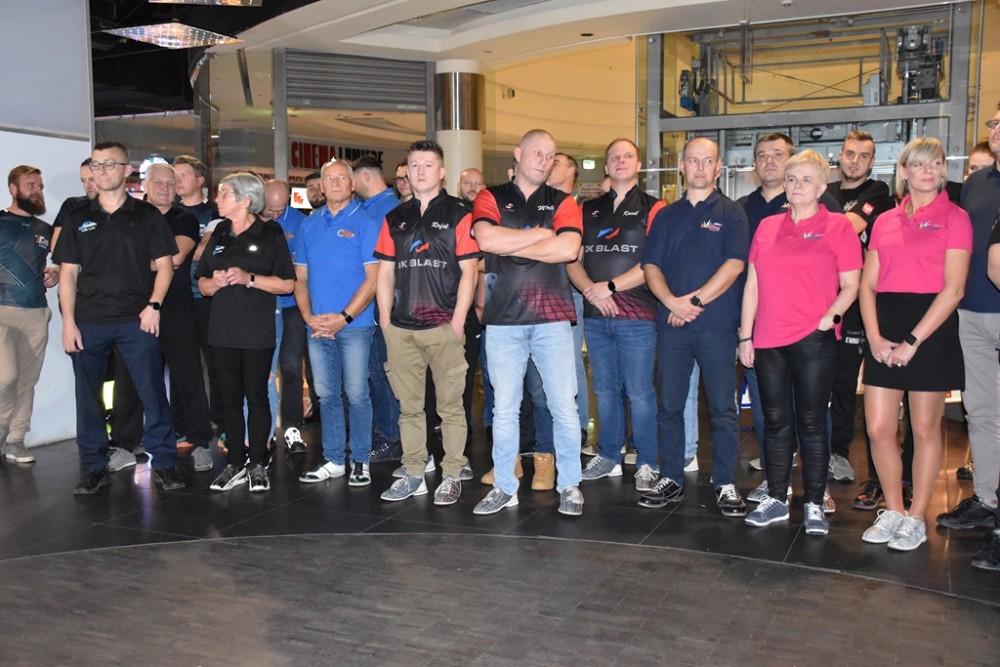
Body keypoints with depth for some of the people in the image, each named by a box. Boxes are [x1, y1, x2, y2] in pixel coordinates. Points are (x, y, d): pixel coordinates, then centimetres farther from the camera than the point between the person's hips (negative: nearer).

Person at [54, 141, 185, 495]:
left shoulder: (146, 215, 6)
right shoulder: (78, 219, 10)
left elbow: (164, 264, 4)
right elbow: (68, 272, 8)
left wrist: (153, 305, -10)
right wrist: (68, 322, 0)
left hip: (136, 320, -2)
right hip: (88, 322, 2)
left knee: (153, 393, -3)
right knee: (88, 397, 6)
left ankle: (163, 462, 7)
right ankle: (94, 467, 17)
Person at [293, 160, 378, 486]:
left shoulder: (365, 223, -3)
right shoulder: (309, 224, 12)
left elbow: (373, 278, -9)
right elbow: (300, 277, 12)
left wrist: (343, 318, -15)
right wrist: (308, 316, -3)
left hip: (354, 325, -5)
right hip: (317, 326, 5)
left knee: (356, 394, 1)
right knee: (326, 394, 11)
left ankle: (360, 460, 13)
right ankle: (333, 460, 21)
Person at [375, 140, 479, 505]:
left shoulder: (459, 214, 1)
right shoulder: (395, 218, 15)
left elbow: (469, 271, -4)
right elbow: (385, 272, 15)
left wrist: (457, 322, -10)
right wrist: (385, 320, 7)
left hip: (444, 327, -4)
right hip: (401, 329, 5)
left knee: (450, 405, 2)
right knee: (409, 406, 10)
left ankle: (452, 476, 11)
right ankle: (413, 474, 20)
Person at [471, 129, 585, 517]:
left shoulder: (562, 203, 10)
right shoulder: (491, 198, 9)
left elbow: (568, 248, -10)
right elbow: (486, 240, -12)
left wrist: (510, 245, -7)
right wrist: (540, 234, -6)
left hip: (552, 318, 0)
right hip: (503, 320, 0)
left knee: (564, 406, 2)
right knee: (504, 408, 8)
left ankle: (569, 486, 16)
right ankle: (504, 488, 20)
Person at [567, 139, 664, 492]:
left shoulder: (652, 208, 1)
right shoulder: (588, 210, 15)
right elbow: (573, 260, 11)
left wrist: (610, 286, -14)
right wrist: (590, 290, -8)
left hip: (637, 316, -4)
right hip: (595, 316, 5)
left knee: (640, 392, -2)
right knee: (605, 390, 13)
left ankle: (647, 464, 9)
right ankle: (609, 457, 25)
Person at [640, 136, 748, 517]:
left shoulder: (731, 213, 5)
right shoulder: (665, 216, 14)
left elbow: (734, 264, -7)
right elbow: (651, 266, 7)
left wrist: (696, 300, -14)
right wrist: (672, 301, -11)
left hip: (717, 324, -3)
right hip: (671, 324, 3)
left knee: (723, 408, 1)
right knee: (669, 406, 7)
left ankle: (725, 484, 11)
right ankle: (671, 480, 18)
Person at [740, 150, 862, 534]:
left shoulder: (837, 227, 0)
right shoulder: (767, 227, 11)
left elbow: (851, 285, -1)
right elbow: (752, 285, 12)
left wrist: (829, 317, -17)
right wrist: (745, 336, 8)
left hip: (813, 341, -4)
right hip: (769, 341, 4)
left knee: (811, 423, 3)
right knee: (776, 422, 11)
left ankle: (814, 505, 15)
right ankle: (776, 500, 22)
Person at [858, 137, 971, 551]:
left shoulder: (954, 218, -1)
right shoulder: (885, 221, 11)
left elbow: (953, 289, -9)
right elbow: (868, 285, 7)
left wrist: (913, 341, -15)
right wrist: (874, 336, -7)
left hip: (931, 329, -4)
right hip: (885, 331, 4)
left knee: (925, 428, 4)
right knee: (878, 428, 2)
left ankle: (916, 518, 18)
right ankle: (893, 511, 20)